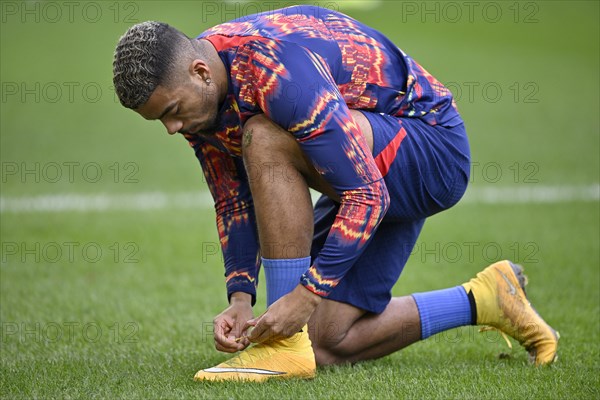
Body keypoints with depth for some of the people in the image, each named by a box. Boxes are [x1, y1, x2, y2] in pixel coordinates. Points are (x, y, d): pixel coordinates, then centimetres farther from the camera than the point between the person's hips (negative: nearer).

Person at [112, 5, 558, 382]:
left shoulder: (276, 70, -33)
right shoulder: (198, 99, -5)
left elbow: (366, 196, -32)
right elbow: (235, 202, 6)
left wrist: (308, 293, -32)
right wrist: (240, 298, -7)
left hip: (434, 147, -10)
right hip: (371, 179, 10)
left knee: (266, 140, -33)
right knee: (327, 343, 3)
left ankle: (288, 345, -26)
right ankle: (481, 300, 21)